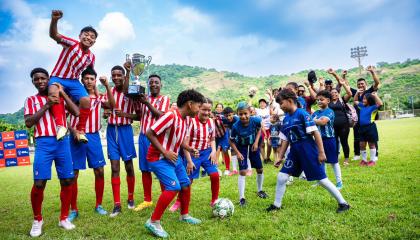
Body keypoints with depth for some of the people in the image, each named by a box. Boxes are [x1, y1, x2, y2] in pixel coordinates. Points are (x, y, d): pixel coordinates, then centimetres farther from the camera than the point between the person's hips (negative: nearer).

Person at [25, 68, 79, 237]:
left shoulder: (59, 98, 14)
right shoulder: (31, 100, 10)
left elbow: (76, 112, -1)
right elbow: (28, 123, -4)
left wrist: (63, 93, 0)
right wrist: (46, 106, -9)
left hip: (63, 142, 2)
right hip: (43, 143, -2)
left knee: (67, 181, 3)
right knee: (39, 183, -6)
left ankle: (64, 218, 18)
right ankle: (37, 220, 17)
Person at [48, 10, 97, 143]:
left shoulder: (91, 56, 5)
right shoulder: (72, 44, -10)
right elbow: (54, 35, -27)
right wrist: (54, 20, -46)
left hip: (74, 81, 4)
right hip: (58, 78, -3)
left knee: (86, 100, -22)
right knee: (54, 92, -38)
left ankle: (80, 130, -6)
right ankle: (61, 125, -38)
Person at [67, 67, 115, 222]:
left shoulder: (99, 97, 9)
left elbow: (112, 105, -11)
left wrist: (107, 86, -17)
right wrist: (73, 131, -15)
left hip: (94, 137, 2)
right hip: (77, 137, -2)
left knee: (99, 171, 3)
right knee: (73, 174, 1)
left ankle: (99, 205, 18)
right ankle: (73, 210, 14)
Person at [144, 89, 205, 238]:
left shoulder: (185, 120, 4)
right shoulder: (171, 116, -25)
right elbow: (149, 133, -25)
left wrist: (190, 149, -1)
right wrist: (165, 153, -24)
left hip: (174, 157, 9)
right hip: (159, 158, -9)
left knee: (186, 185, 13)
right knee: (173, 187, -19)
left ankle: (184, 215, 34)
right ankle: (153, 222, -5)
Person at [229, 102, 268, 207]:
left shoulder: (256, 120, -28)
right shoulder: (236, 126, -32)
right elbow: (231, 141, -15)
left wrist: (256, 142, -12)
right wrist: (237, 153, -23)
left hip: (253, 145, 3)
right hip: (242, 147, -3)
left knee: (260, 169, 10)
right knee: (242, 172, -10)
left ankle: (260, 190, 35)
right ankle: (242, 198, 0)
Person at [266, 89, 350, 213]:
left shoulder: (302, 114, -14)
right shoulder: (286, 119, 7)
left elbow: (316, 133, -15)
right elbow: (285, 140, 12)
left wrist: (321, 152, -16)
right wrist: (280, 157, 12)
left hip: (308, 151, -7)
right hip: (294, 152, 7)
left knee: (322, 179, 0)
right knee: (281, 177, 3)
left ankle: (343, 203, 19)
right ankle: (276, 204, 19)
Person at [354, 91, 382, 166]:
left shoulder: (373, 107, -8)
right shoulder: (362, 106, 10)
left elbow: (380, 104, -26)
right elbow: (355, 101, 22)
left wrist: (375, 95, -19)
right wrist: (357, 93, 9)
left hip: (370, 127, -6)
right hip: (362, 128, 6)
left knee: (371, 144, 6)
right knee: (362, 145, 9)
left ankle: (373, 160, 18)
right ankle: (364, 160, 22)